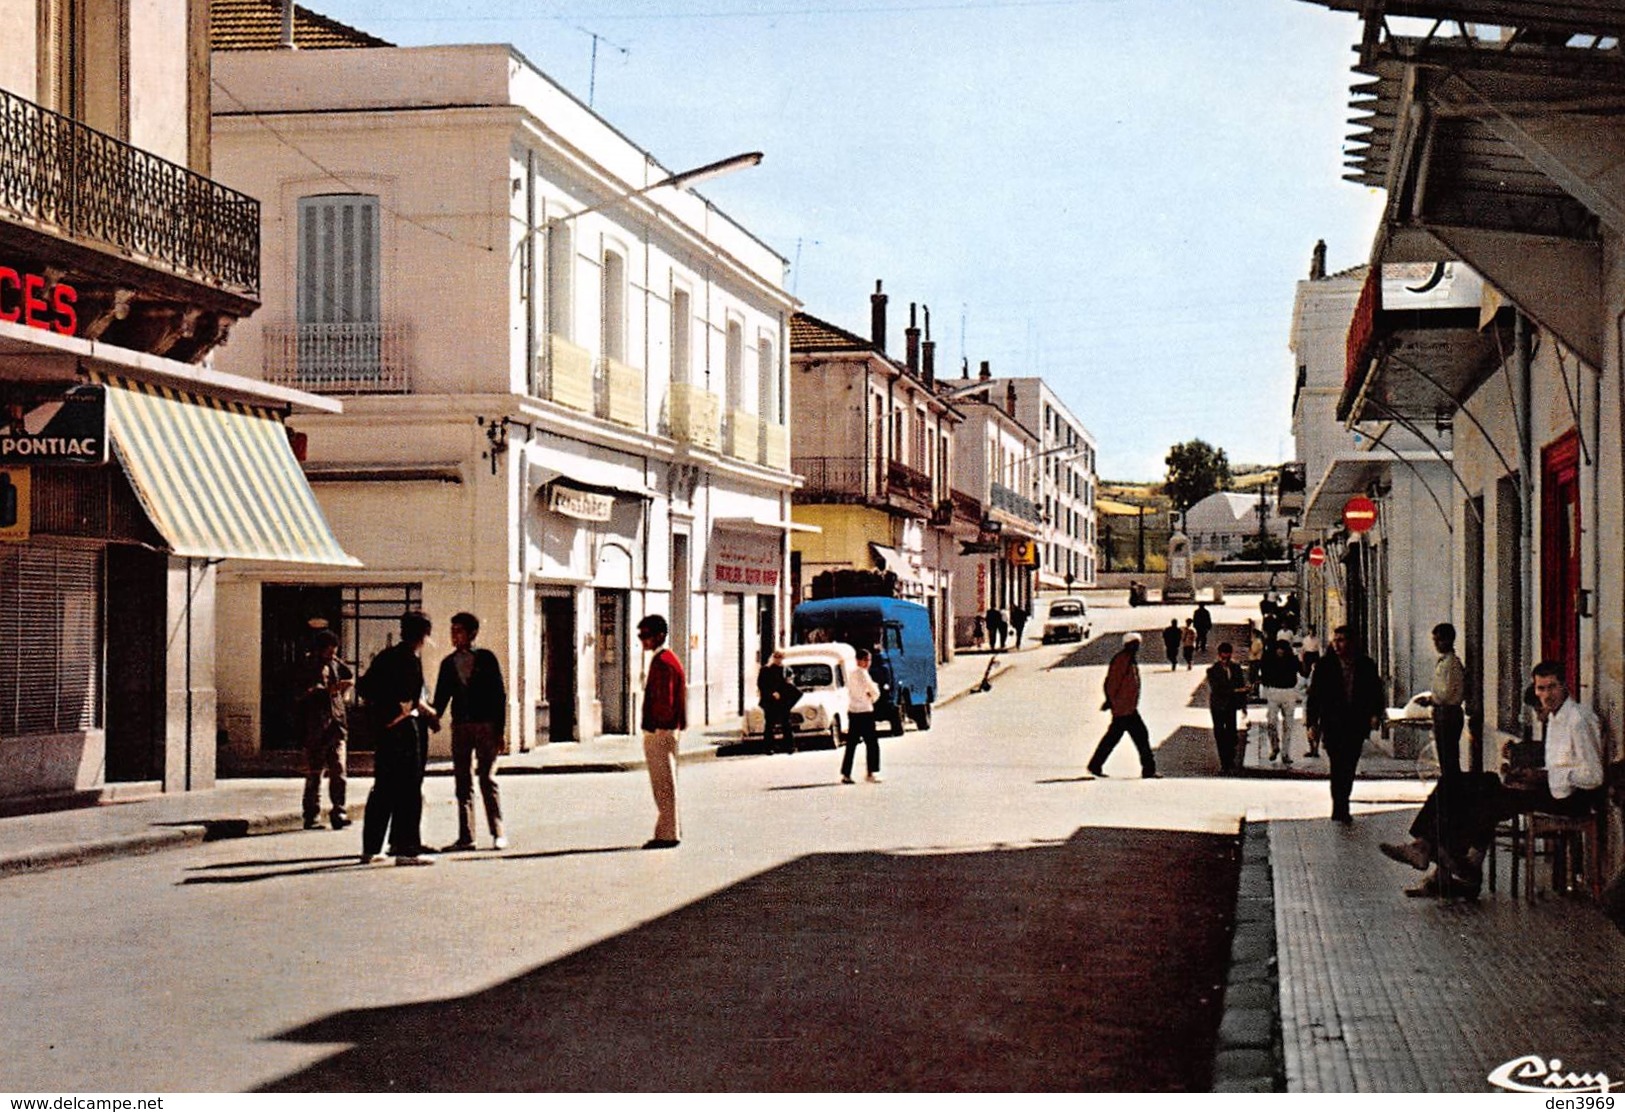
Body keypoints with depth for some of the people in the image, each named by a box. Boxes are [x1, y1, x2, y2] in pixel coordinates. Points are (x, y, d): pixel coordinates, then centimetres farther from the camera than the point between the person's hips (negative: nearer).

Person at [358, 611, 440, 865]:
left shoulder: (384, 656, 13)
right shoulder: (410, 659, -12)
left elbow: (365, 687, 15)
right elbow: (410, 699, -19)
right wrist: (429, 713, -5)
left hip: (384, 727, 8)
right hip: (405, 727, -8)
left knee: (382, 788, 13)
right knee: (408, 789, -5)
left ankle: (370, 848, 17)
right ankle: (406, 849, -5)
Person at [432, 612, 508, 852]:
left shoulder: (486, 658, 0)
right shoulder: (448, 663, 11)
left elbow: (499, 694, -1)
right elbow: (442, 696, 13)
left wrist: (499, 730, -7)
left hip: (486, 725, -4)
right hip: (460, 726, 4)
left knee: (488, 780, -6)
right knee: (463, 782, 3)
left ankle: (498, 834, -1)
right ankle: (465, 837, 6)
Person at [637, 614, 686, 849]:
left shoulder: (662, 662, -16)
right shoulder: (667, 659, 16)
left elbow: (663, 701, -21)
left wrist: (655, 728, -17)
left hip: (659, 733, -11)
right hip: (665, 732, 11)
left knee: (664, 785, -6)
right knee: (663, 785, 15)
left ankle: (667, 834, -2)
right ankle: (669, 831, 20)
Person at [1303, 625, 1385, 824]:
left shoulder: (1366, 665, 4)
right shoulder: (1325, 665, 0)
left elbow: (1376, 692, 11)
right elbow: (1314, 695, 1)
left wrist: (1375, 714, -6)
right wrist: (1312, 723, -4)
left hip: (1356, 725, 2)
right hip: (1332, 725, -2)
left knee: (1349, 768, 9)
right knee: (1338, 765, -11)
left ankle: (1341, 807, 22)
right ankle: (1340, 808, -9)